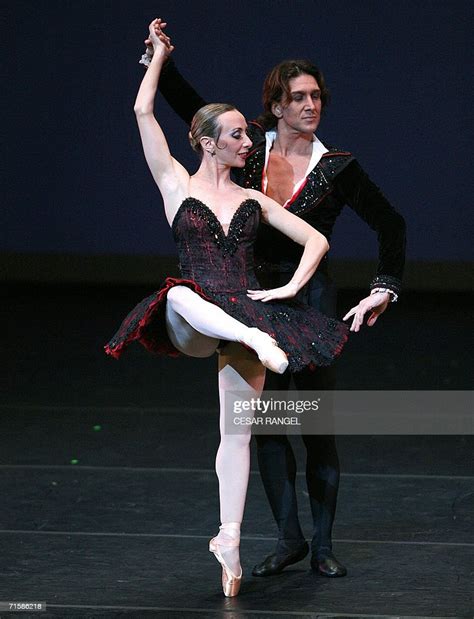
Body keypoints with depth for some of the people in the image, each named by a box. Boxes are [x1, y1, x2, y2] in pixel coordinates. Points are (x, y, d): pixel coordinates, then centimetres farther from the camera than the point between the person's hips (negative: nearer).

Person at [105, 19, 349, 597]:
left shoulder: (253, 201, 15)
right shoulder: (177, 185, 7)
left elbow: (316, 239, 16)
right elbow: (143, 111, 1)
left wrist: (290, 288, 1)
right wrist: (158, 56, 11)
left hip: (247, 311, 3)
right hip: (193, 325, -3)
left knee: (238, 432, -2)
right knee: (180, 295, -40)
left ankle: (229, 540, 4)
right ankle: (257, 341, -53)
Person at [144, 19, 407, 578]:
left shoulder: (337, 169, -6)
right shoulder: (252, 147, -1)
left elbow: (390, 224, 2)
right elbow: (190, 106, 7)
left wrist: (383, 291, -5)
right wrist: (159, 59, -5)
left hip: (309, 300, -3)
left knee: (317, 424, 1)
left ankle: (322, 544, 10)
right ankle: (289, 537, 15)